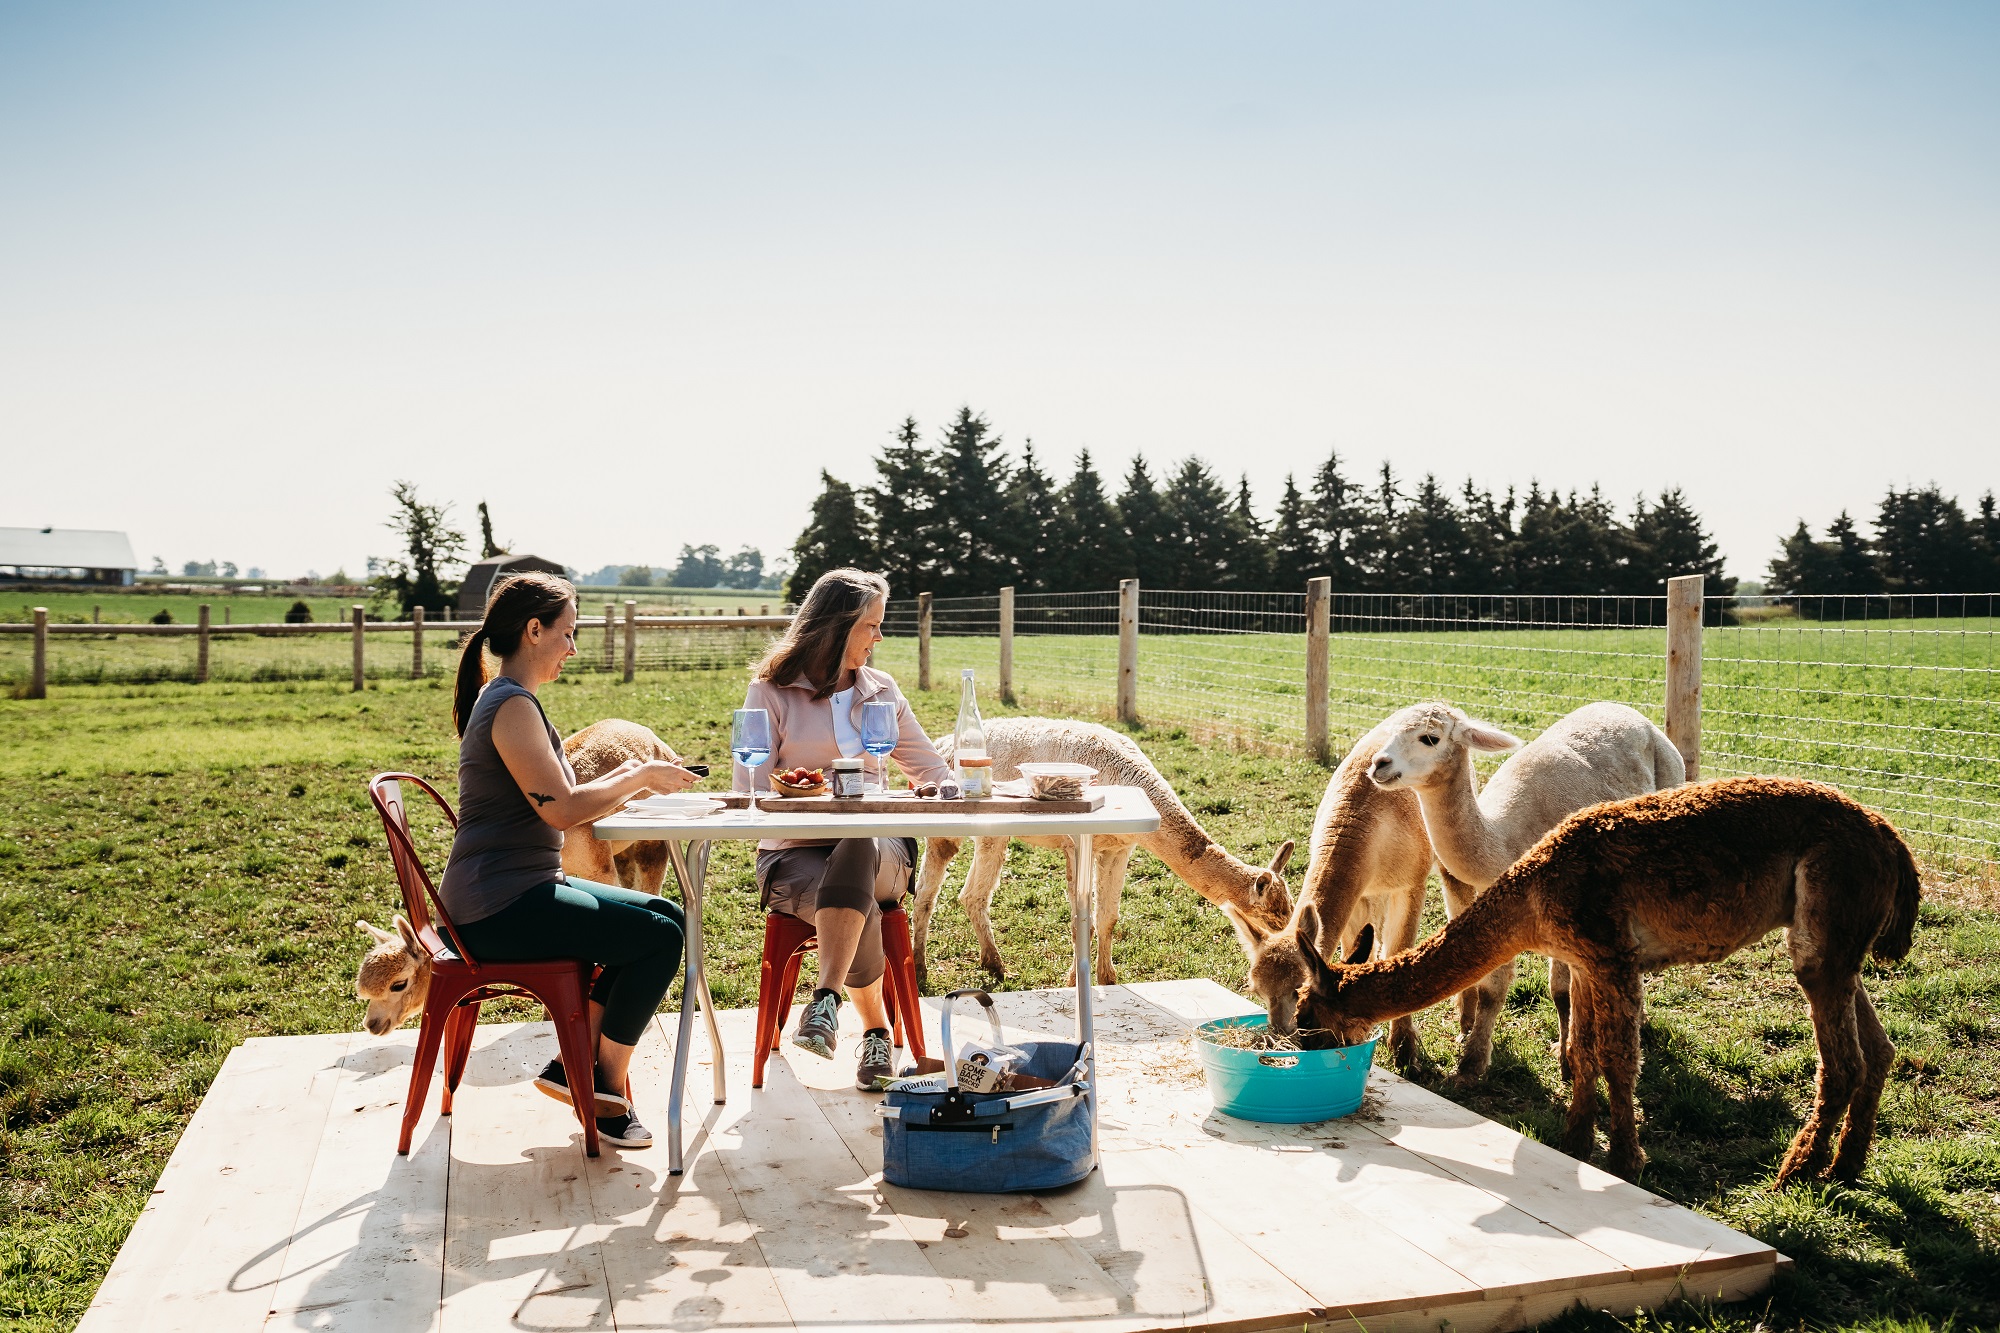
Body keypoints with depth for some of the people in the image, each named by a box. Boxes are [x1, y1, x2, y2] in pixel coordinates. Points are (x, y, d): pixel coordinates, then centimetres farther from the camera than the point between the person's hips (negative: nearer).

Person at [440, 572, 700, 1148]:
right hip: (498, 909, -11)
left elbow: (559, 801, 15)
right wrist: (641, 777, -11)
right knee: (660, 937, -16)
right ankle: (608, 1088, 0)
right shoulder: (512, 705, -16)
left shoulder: (508, 700, 17)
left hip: (521, 890, 11)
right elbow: (561, 809, -23)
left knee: (667, 917, 7)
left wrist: (626, 778, 2)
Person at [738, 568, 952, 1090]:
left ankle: (826, 999, -39)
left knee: (856, 851, -37)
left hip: (878, 849, 2)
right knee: (861, 909, -34)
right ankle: (877, 1032, -13)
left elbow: (931, 769, 20)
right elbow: (749, 792, -2)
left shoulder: (881, 691, 16)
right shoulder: (772, 693, 3)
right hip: (793, 852, -2)